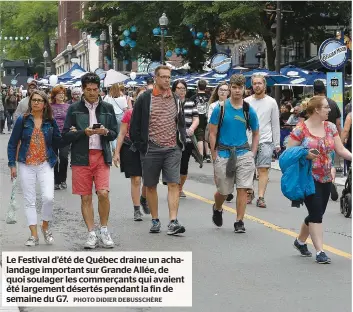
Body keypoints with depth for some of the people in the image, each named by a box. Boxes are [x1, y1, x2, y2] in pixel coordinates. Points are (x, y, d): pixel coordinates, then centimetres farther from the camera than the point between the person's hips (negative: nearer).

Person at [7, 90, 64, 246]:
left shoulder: (50, 122, 3)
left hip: (45, 164, 0)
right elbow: (12, 144, 3)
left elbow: (58, 142, 4)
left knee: (48, 197, -13)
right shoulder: (23, 120, 0)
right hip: (26, 165, 0)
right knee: (29, 200, 3)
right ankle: (34, 235, 10)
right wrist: (12, 165, -1)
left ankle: (45, 227, 12)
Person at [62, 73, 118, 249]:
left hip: (101, 156, 0)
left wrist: (105, 132, -11)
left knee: (103, 193, -12)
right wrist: (84, 132, -13)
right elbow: (66, 135, 2)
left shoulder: (107, 108, 10)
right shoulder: (74, 109, 5)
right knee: (86, 197, 2)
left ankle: (104, 231, 5)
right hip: (81, 157, 0)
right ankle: (91, 234, 11)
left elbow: (114, 134, 11)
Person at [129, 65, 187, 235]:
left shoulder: (176, 100, 12)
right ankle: (155, 220, 19)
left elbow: (181, 123, 22)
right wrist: (140, 146, -4)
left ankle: (173, 222, -13)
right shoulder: (145, 99, -1)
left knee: (173, 184, -9)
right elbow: (135, 125, 1)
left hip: (173, 149, 2)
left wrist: (181, 142, 10)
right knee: (151, 186, 7)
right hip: (151, 149, -2)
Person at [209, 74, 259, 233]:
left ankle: (239, 222, 4)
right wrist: (215, 157, -4)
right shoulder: (220, 108, -3)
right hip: (224, 153, -1)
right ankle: (217, 209, 41)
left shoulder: (249, 110, 3)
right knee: (224, 191, 9)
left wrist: (252, 154, 5)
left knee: (242, 189, -6)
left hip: (244, 153, 1)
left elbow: (255, 133, 15)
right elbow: (212, 133, 0)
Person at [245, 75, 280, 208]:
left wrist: (277, 143, 6)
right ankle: (249, 192, 25)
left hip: (265, 141, -1)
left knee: (263, 169, -8)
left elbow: (275, 124, 8)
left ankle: (261, 197, -9)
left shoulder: (271, 102, 5)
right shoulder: (246, 101, 5)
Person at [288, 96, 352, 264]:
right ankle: (320, 251, -7)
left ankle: (300, 241, 36)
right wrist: (305, 155, -23)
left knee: (316, 213, 13)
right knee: (316, 213, -11)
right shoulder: (300, 129, -10)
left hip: (326, 179, 6)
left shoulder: (330, 127, 6)